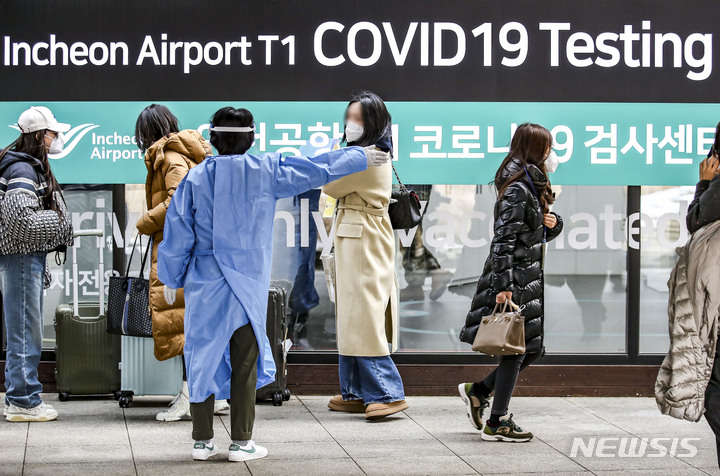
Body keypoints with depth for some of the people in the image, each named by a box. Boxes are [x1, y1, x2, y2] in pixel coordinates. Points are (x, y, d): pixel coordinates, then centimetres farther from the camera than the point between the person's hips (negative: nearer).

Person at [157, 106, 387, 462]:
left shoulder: (195, 178, -4)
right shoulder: (265, 172, -4)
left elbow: (178, 233, -1)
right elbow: (317, 169, 7)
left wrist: (171, 279, 12)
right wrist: (360, 159, 21)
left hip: (204, 284, 1)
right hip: (247, 286, -1)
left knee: (203, 357, 8)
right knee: (244, 364, 5)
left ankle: (202, 440, 12)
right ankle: (241, 443, 7)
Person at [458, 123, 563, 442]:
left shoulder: (532, 185, 16)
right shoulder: (518, 189, -15)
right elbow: (504, 239, -20)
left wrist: (552, 223, 2)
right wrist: (503, 285, -25)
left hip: (529, 278, 10)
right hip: (515, 278, -10)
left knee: (532, 347, 11)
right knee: (518, 348, -5)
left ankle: (478, 392, 21)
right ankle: (497, 423, 1)